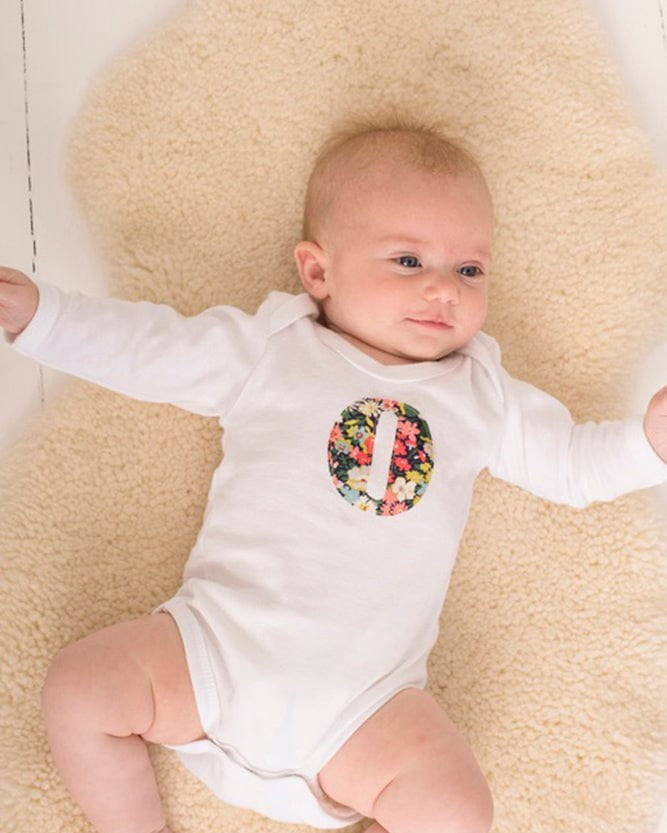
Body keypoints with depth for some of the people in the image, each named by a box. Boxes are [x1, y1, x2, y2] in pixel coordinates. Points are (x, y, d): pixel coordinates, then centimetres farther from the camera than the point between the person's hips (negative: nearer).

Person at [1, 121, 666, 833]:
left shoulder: (482, 396, 13)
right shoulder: (271, 349, 6)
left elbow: (570, 462, 17)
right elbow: (143, 350, 8)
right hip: (215, 647, 0)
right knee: (78, 688, -13)